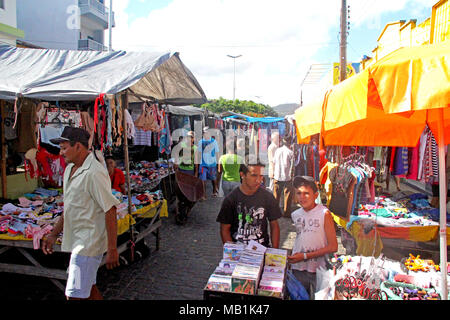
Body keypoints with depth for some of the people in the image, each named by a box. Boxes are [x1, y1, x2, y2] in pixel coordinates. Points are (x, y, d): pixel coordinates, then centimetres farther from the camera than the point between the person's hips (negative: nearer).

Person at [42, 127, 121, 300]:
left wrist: (112, 249, -23)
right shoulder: (70, 169, 11)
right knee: (88, 287, 21)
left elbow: (110, 210, -23)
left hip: (88, 243, -10)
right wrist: (53, 234, 20)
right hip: (77, 240, 10)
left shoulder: (94, 173, -21)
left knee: (74, 294, -3)